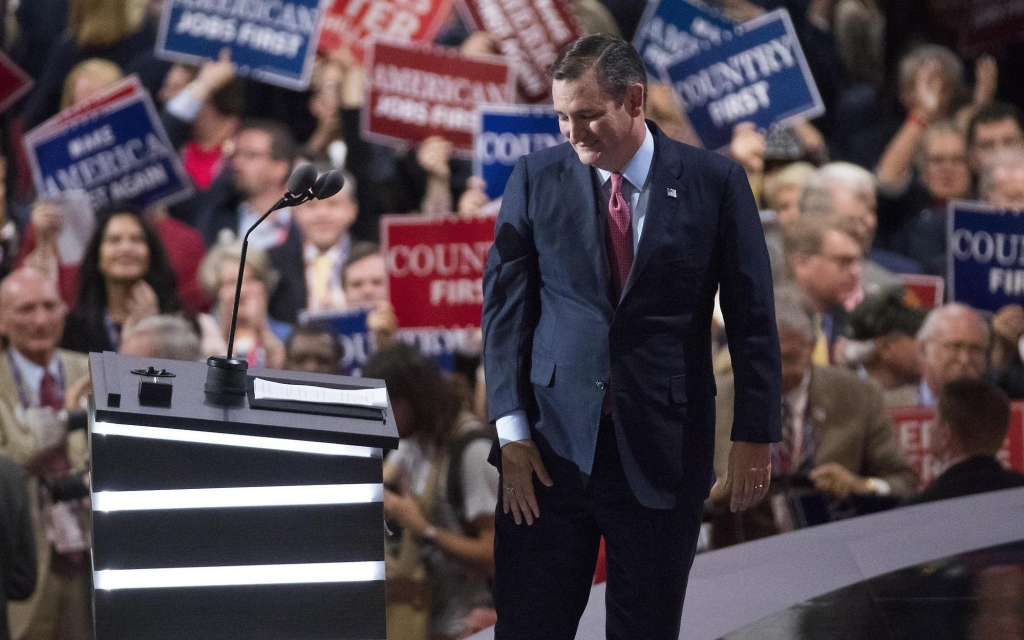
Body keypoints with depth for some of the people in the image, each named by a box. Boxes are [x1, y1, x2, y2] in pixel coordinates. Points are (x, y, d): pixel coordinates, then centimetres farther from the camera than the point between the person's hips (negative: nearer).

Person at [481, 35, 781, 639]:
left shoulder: (714, 182, -1)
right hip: (551, 444, 1)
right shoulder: (537, 178, 3)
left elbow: (752, 315, 2)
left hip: (663, 449, -1)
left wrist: (755, 436, 0)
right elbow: (505, 305, 2)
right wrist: (512, 430, -6)